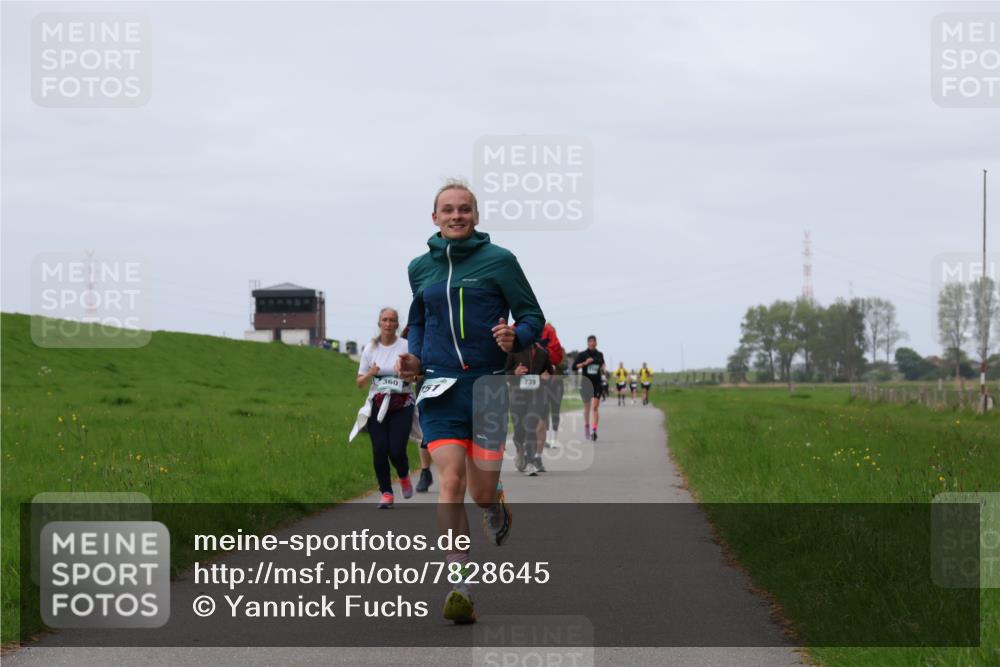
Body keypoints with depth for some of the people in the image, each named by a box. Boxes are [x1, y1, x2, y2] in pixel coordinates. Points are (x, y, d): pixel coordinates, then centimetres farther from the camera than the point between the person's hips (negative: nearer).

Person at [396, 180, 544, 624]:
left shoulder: (498, 261, 0)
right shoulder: (420, 268, 11)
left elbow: (532, 316, 3)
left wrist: (516, 337, -18)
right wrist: (414, 358, 10)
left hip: (488, 387, -2)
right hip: (439, 390, 2)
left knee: (480, 493, 1)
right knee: (450, 482, -14)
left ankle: (496, 507, 41)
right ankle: (459, 584, -13)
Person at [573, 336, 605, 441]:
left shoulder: (600, 355, 7)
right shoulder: (582, 355, -1)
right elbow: (574, 367, -8)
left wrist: (603, 369, 1)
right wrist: (584, 363, -20)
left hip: (597, 384, 0)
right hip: (586, 384, 0)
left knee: (594, 407, -12)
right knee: (587, 407, 12)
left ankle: (594, 431, -19)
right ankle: (586, 427, 34)